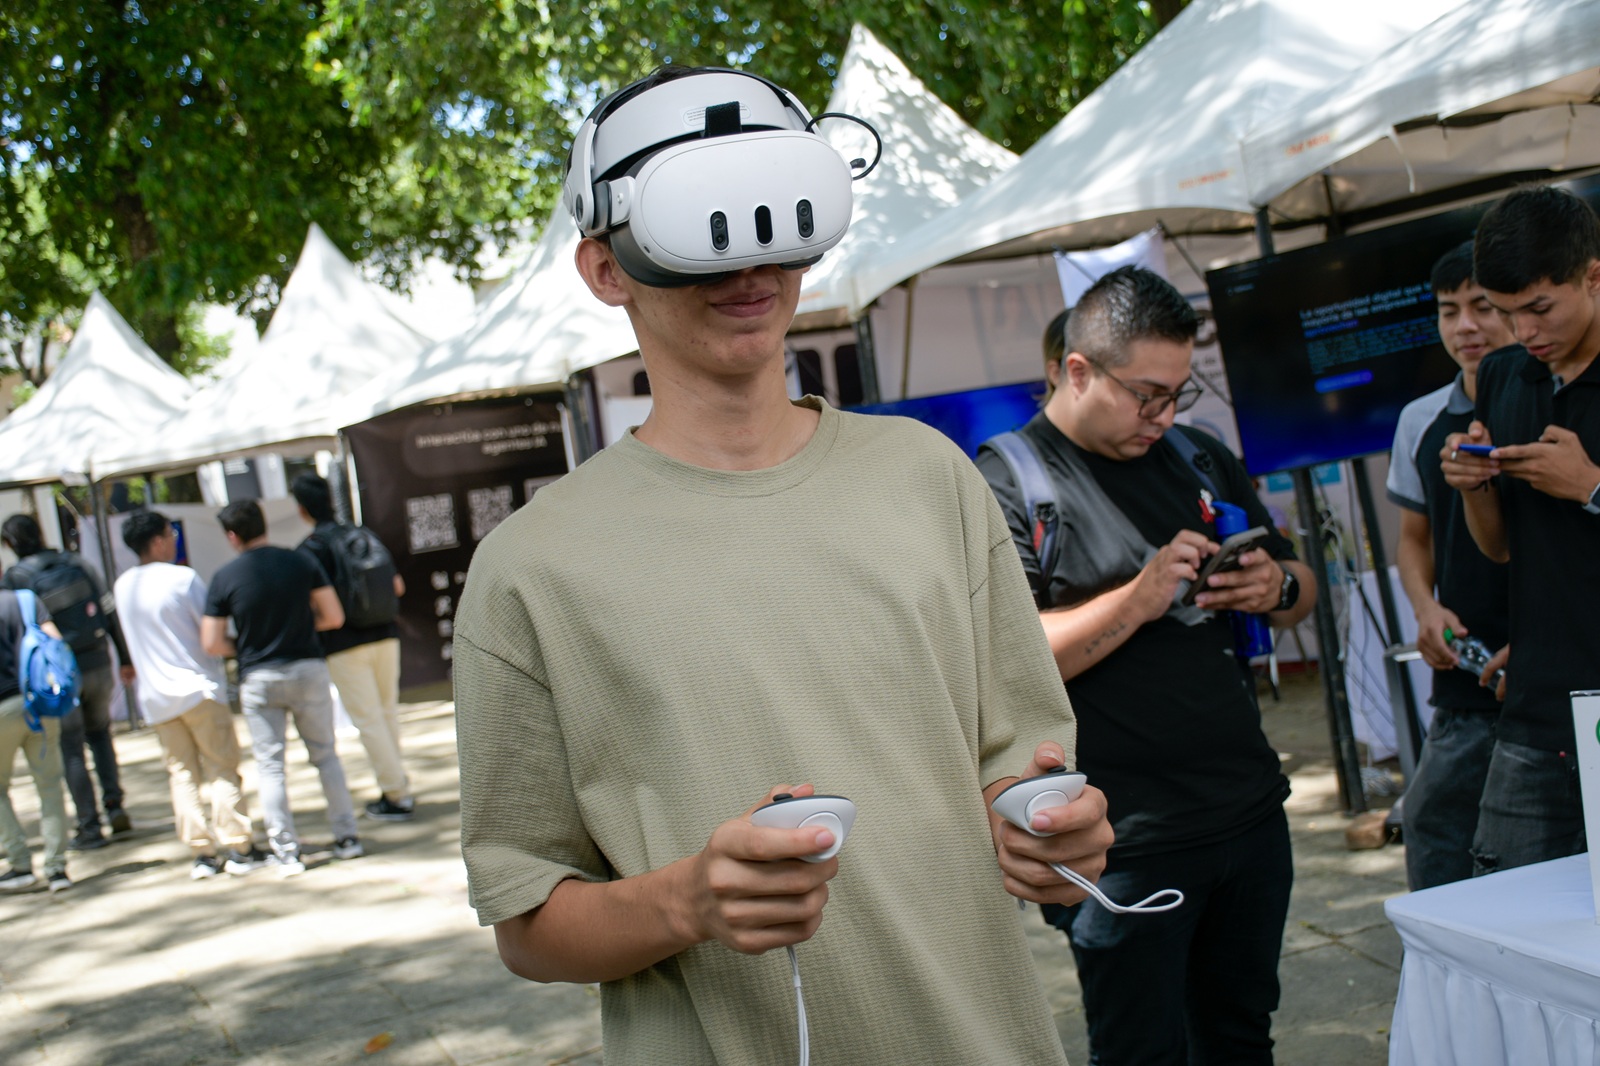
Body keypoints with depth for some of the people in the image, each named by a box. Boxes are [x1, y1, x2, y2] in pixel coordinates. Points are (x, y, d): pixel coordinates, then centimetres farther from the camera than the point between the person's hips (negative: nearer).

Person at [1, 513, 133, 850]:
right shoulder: (76, 563, 1)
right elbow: (110, 611, 3)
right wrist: (126, 658, 11)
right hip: (97, 665, 3)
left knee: (71, 749, 6)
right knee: (99, 733, 21)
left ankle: (89, 827, 5)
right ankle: (114, 806, 9)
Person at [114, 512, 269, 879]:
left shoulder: (122, 586, 6)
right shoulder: (183, 578, -12)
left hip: (156, 696, 5)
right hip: (198, 687, -5)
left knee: (182, 776, 8)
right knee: (221, 769, 0)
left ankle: (202, 852, 7)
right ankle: (238, 848, 0)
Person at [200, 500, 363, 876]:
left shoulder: (226, 578, -7)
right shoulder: (302, 562, -3)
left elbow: (211, 644, -7)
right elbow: (334, 617, -1)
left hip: (259, 679, -2)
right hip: (308, 669, 2)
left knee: (270, 766, 7)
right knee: (325, 755, 14)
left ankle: (287, 851, 7)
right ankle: (346, 837, 14)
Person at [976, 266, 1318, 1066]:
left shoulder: (1199, 458, 11)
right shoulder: (1007, 483, -10)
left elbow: (1300, 592, 19)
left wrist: (1276, 587, -4)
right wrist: (1139, 598, -23)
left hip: (1250, 811, 6)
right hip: (1127, 844, -6)